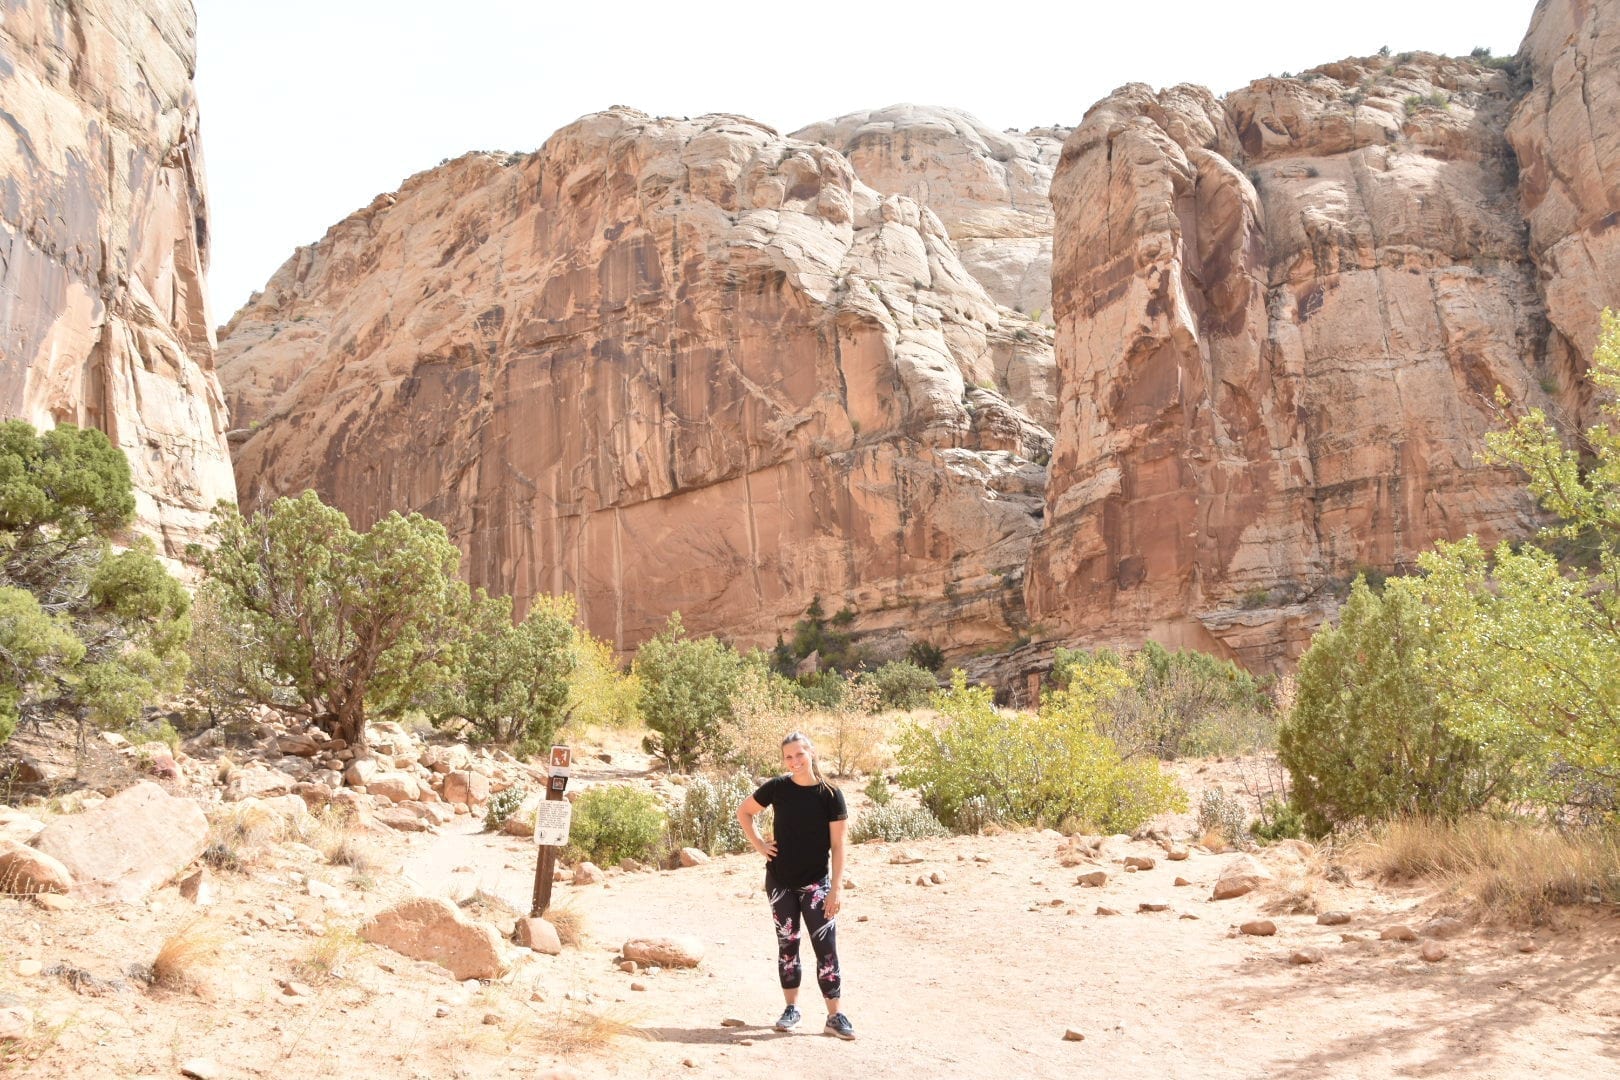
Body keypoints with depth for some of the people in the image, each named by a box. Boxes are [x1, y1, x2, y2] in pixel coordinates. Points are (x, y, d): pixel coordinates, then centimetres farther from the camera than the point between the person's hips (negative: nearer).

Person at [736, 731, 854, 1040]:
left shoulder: (830, 794, -10)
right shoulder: (777, 788, -6)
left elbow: (837, 845, -9)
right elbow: (744, 812, 10)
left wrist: (837, 887, -13)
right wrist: (759, 844, -1)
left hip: (816, 883, -2)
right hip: (780, 881, 2)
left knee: (826, 947, -4)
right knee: (787, 944, 12)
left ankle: (835, 1016, 3)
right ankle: (791, 1008, 24)